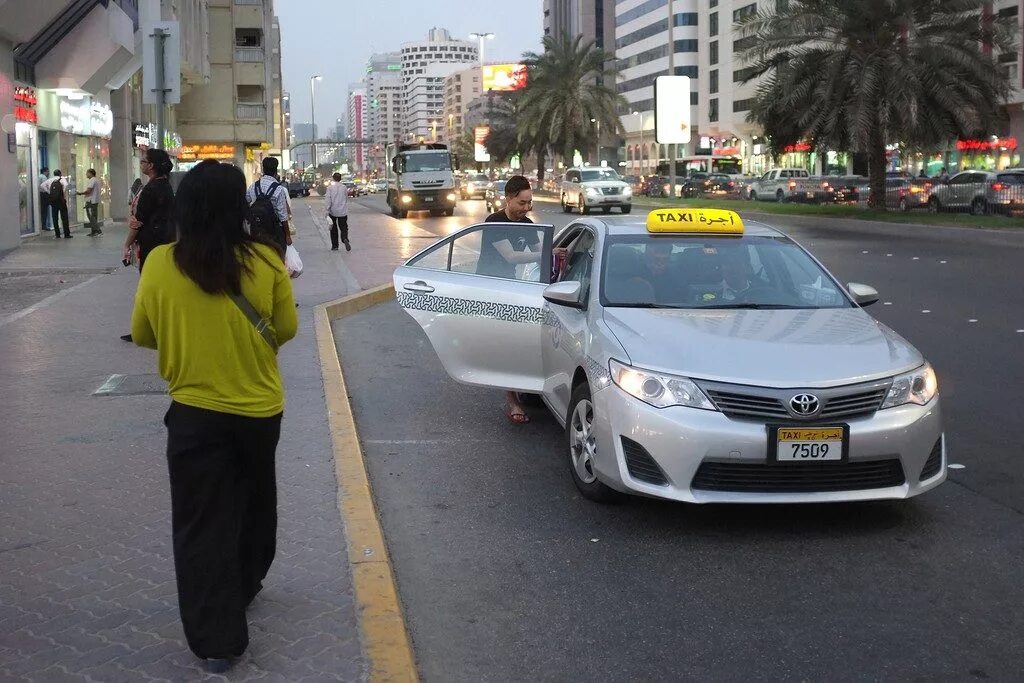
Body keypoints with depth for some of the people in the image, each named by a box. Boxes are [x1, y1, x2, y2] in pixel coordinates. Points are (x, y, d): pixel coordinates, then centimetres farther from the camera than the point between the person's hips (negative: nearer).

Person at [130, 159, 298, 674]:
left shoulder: (160, 264, -12)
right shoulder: (266, 262, -12)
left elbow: (143, 335, 1)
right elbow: (286, 329, 0)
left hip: (195, 414, -1)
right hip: (259, 409, 2)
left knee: (202, 524, 6)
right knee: (253, 503, 24)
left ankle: (217, 639, 6)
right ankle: (243, 588, 44)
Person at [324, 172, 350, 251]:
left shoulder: (330, 187, -5)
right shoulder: (344, 187, 3)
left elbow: (328, 199, -11)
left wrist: (327, 210, -12)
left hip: (333, 211, -1)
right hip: (343, 212, 1)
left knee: (333, 229, 11)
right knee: (343, 228, 4)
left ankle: (334, 246, 14)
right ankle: (345, 239, -26)